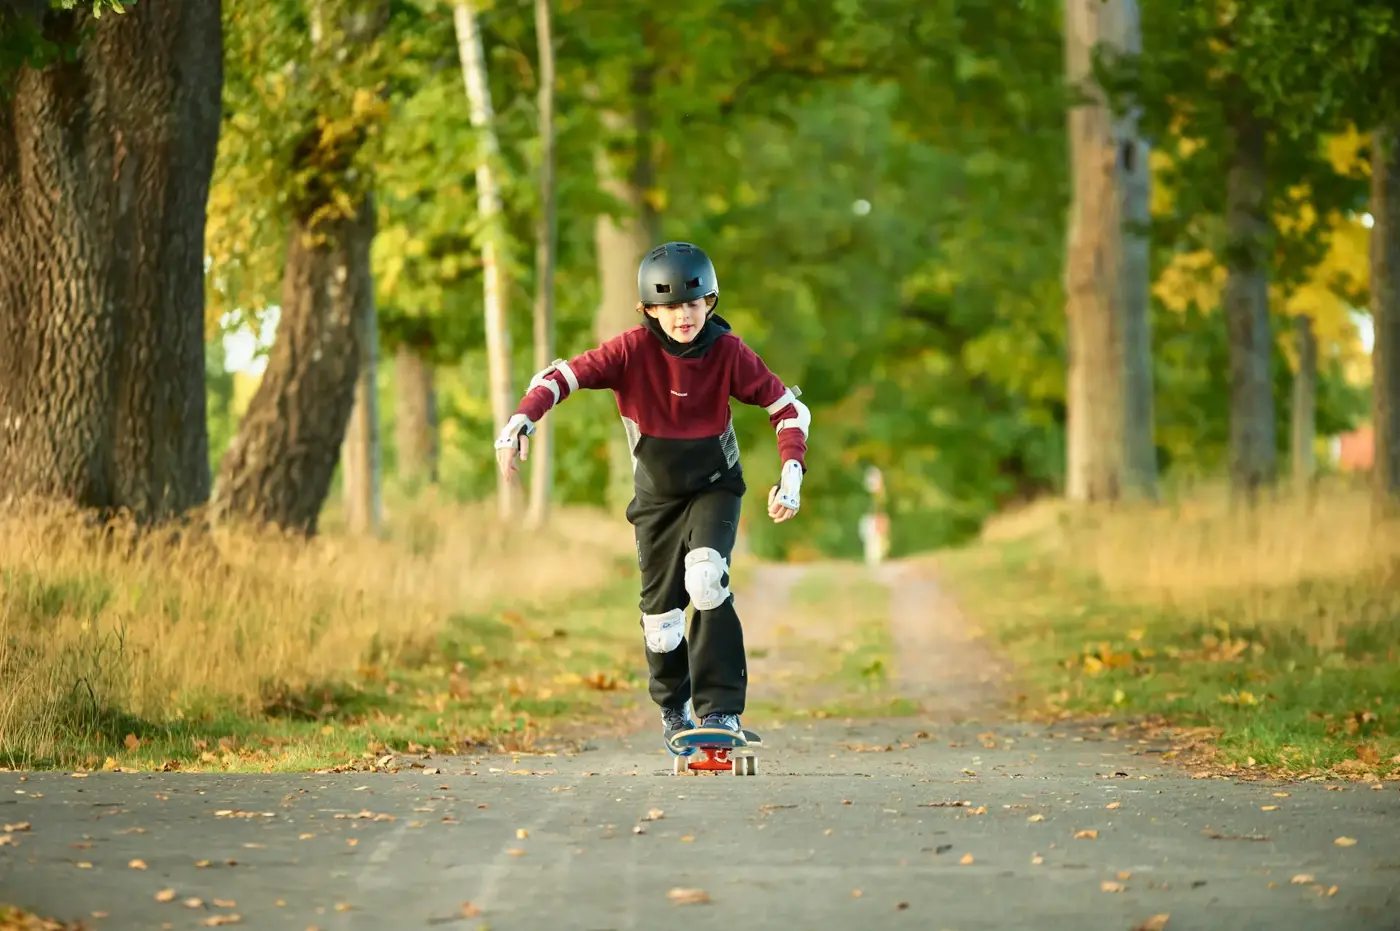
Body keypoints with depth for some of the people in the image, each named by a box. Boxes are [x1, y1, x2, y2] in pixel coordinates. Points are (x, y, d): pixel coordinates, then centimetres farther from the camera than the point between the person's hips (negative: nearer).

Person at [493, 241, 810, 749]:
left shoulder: (727, 353, -17)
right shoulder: (633, 350, -19)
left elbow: (787, 406, -11)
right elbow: (562, 376, -23)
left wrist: (792, 473, -23)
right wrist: (521, 421, -40)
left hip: (714, 488, -1)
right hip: (657, 496, 1)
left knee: (706, 578, -29)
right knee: (660, 619, 3)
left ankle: (721, 709, -20)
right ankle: (672, 707, 36)